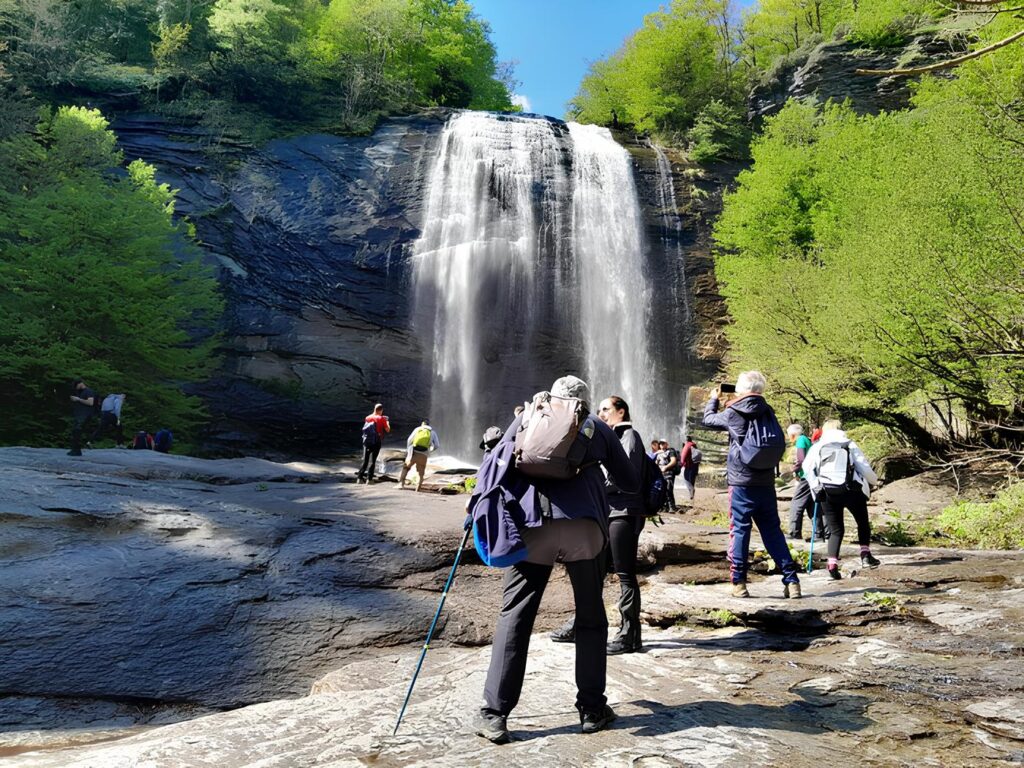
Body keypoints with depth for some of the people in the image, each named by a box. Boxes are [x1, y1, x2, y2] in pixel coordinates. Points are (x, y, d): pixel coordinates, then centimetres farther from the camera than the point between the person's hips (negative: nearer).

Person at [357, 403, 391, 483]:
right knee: (372, 460, 2)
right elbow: (388, 430, -4)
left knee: (365, 460, 10)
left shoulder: (367, 418, 6)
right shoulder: (381, 418, -6)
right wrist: (387, 422, 14)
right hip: (376, 441, -4)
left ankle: (359, 477, 5)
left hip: (366, 441, 4)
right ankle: (369, 479, 0)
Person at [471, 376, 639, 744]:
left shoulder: (528, 417, 21)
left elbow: (495, 463, 12)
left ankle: (494, 715, 8)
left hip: (532, 527, 0)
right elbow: (631, 483, 25)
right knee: (591, 617, 16)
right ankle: (592, 709, 24)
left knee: (514, 616, 7)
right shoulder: (597, 427, 20)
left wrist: (481, 512, 19)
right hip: (584, 527, 0)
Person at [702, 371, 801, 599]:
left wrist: (713, 400, 27)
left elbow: (708, 420, 11)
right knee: (773, 531, 10)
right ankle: (791, 580, 10)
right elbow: (779, 443, 18)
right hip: (766, 483, 4)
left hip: (741, 483, -4)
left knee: (739, 530, 2)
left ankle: (739, 582, 4)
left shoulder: (732, 414, -7)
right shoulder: (768, 412, 4)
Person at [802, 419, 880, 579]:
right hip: (851, 490, -1)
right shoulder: (850, 444, 13)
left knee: (835, 530, 10)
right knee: (863, 522, 23)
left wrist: (815, 486, 0)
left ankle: (832, 564, -7)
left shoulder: (817, 446, 14)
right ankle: (865, 555, 13)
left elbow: (807, 467, -1)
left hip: (827, 492, 1)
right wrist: (874, 480, 23)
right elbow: (864, 467, 6)